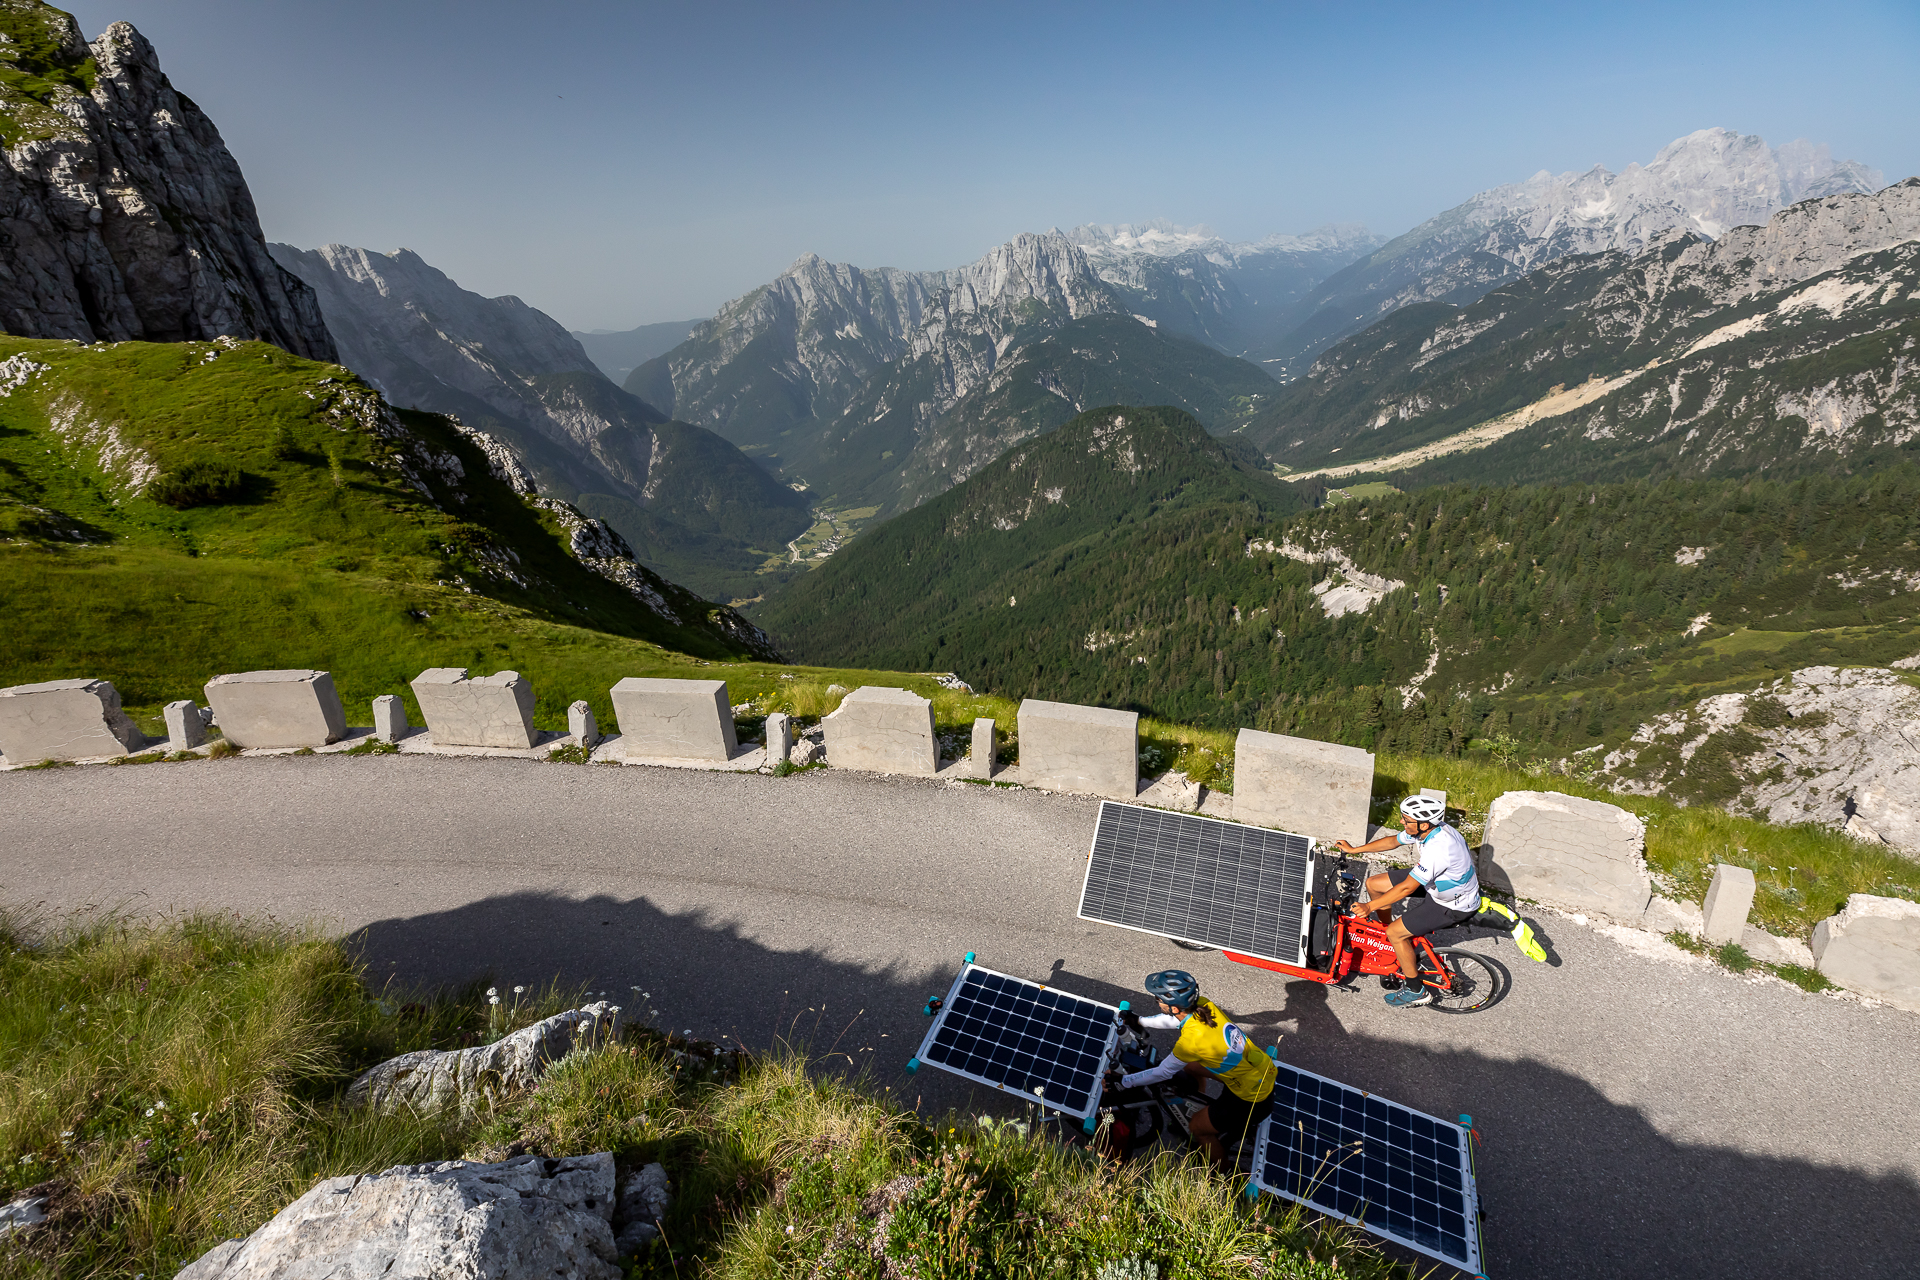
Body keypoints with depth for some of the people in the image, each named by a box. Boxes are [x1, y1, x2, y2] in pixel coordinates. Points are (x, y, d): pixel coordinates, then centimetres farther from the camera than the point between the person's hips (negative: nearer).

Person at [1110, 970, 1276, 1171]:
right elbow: (1175, 1019, 11)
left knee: (1197, 1127, 11)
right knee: (1189, 1064, 20)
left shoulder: (1191, 1039, -32)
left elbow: (1162, 1073, -15)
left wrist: (1123, 1082, -3)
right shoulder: (1203, 1004, -12)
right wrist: (1140, 1021, 20)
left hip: (1254, 1097, -7)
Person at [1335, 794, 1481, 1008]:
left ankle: (1416, 991, 7)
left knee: (1395, 932, -15)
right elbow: (1392, 840, 7)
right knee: (1374, 884, 6)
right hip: (1437, 882, 9)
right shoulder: (1428, 829, -11)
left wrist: (1369, 906, -25)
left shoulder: (1437, 849, -38)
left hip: (1455, 906, -9)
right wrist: (1354, 849, 10)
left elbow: (1406, 888, -32)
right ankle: (1393, 950, 27)